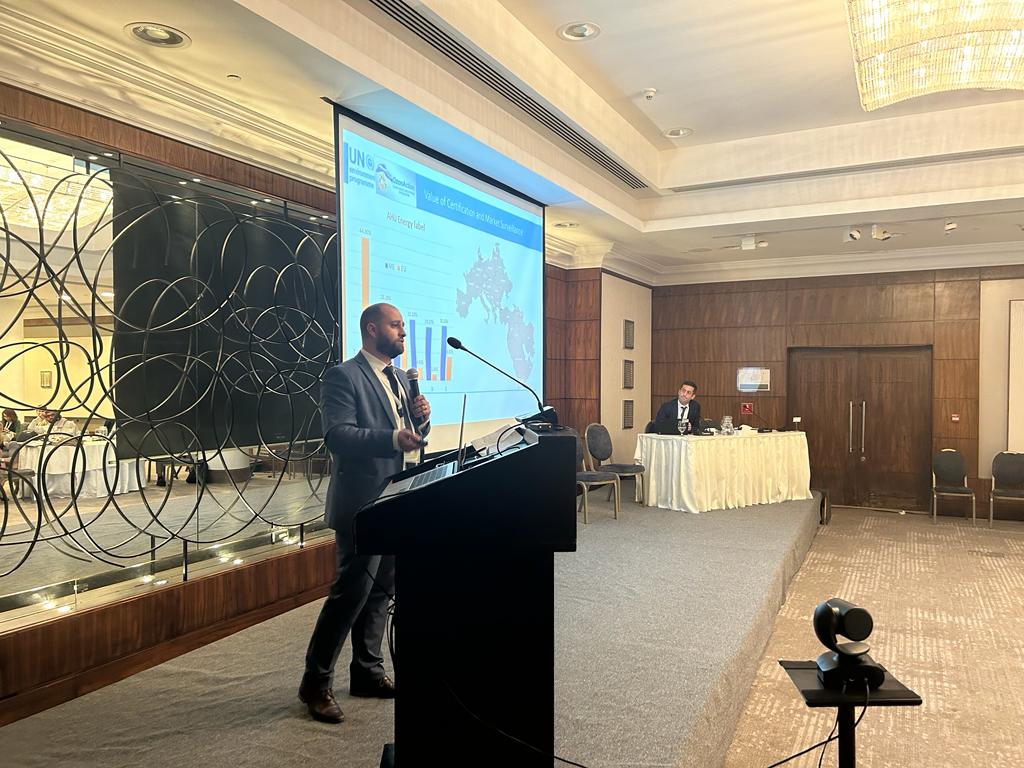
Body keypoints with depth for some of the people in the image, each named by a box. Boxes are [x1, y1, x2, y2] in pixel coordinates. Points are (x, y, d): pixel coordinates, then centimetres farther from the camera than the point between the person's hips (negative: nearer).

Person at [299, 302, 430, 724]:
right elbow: (337, 435, -21)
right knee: (351, 591, -5)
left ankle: (367, 672, 29)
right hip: (362, 503, -8)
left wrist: (422, 418, -3)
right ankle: (316, 683, 11)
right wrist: (393, 439, -32)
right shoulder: (343, 376, -10)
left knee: (380, 591, 15)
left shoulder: (399, 378, 16)